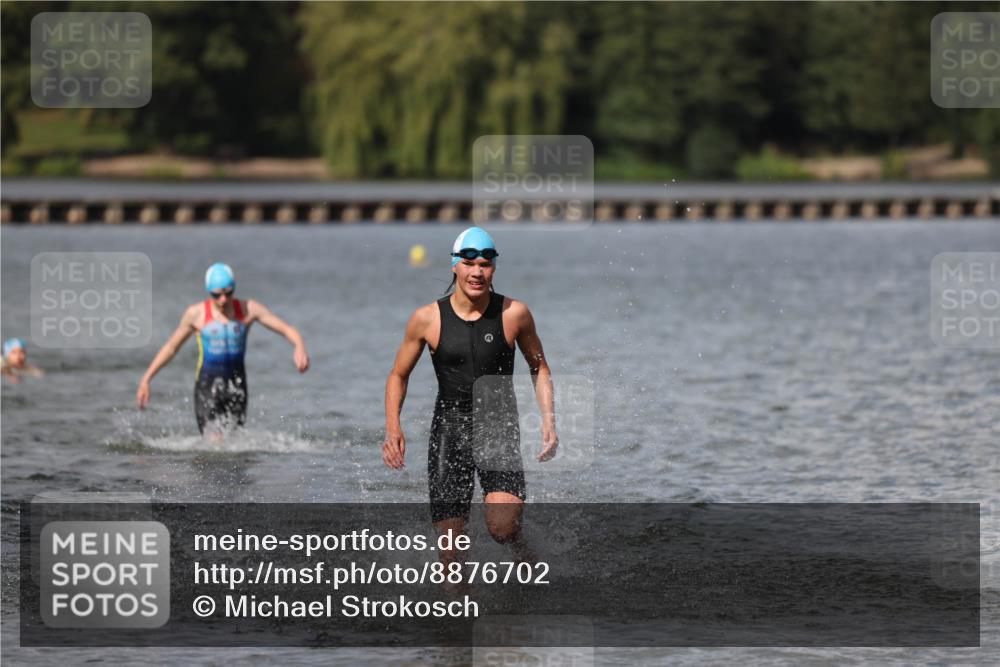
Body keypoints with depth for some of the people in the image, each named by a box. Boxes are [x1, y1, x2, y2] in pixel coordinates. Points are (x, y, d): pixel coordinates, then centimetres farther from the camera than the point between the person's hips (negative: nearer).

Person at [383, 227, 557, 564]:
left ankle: (522, 550, 14)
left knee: (502, 526, -22)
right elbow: (399, 375, 9)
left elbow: (539, 367, 12)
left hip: (500, 431, -1)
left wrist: (548, 419, 0)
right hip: (449, 432, 1)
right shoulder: (427, 319, -3)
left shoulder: (514, 314, -4)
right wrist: (392, 427, -6)